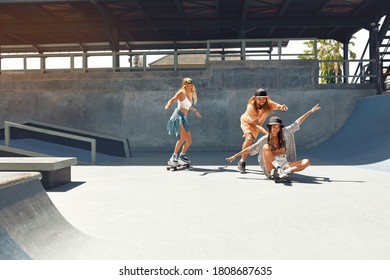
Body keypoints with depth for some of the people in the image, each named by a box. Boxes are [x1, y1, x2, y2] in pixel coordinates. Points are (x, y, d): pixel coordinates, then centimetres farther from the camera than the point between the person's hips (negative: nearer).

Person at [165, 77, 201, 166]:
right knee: (183, 137, -27)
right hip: (178, 115, -8)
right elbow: (172, 99, -18)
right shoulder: (181, 93, -1)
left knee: (189, 140, 9)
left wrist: (195, 110, 53)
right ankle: (174, 157, -25)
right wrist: (168, 104, -39)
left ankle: (182, 155, 29)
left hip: (184, 118, 8)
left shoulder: (190, 95, 21)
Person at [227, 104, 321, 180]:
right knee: (265, 147, -27)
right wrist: (235, 156, -8)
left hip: (285, 164, 3)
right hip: (271, 168, -3)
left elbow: (297, 122, 11)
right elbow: (250, 149, -2)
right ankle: (279, 170, -39)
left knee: (306, 162, -16)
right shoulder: (265, 139, 0)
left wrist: (310, 112, 14)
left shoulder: (284, 133, 8)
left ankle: (285, 171, -37)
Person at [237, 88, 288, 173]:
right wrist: (267, 133, -52)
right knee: (249, 139, -28)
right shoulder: (251, 107, -37)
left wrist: (283, 107, -68)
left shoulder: (268, 104, -30)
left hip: (257, 124, 4)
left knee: (252, 143, 11)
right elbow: (256, 124, -39)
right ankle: (242, 162, -15)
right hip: (246, 121, -4)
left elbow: (279, 106, -42)